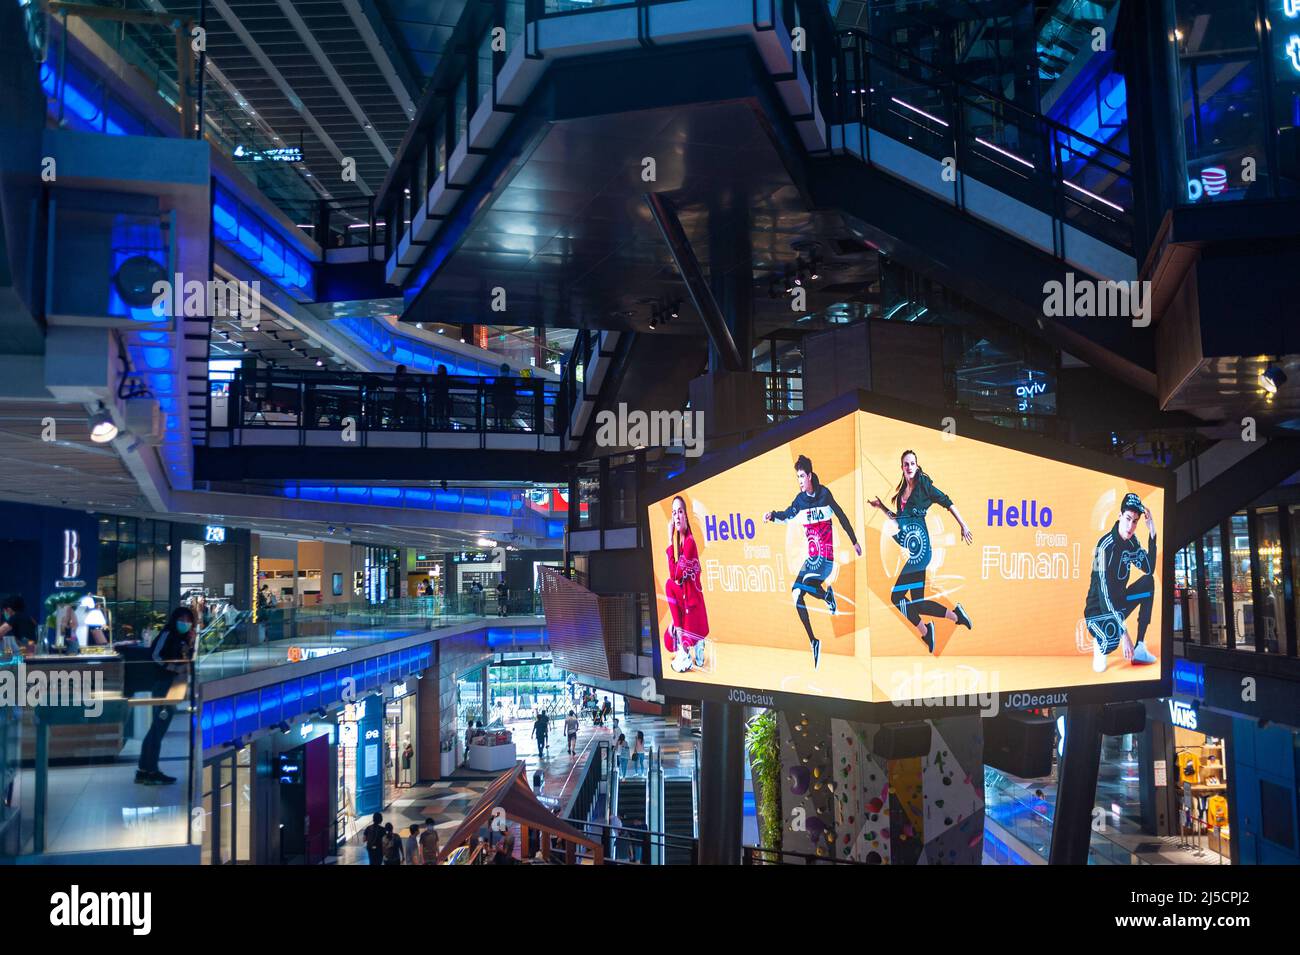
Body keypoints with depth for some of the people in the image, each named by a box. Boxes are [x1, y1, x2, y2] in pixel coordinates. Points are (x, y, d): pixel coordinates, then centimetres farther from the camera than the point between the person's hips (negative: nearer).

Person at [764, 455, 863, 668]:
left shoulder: (824, 494, -8)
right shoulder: (800, 499, 5)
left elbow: (842, 516, -1)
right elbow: (786, 516, 14)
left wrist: (854, 542, 4)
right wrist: (772, 516, -8)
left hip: (826, 554, -6)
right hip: (811, 555, 6)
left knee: (807, 585, -26)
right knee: (797, 598, -2)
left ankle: (828, 594, 4)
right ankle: (813, 642, 5)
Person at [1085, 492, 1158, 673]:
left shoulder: (1131, 541, 1)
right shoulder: (1106, 546, -25)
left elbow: (1149, 568, 3)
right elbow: (1106, 594, -29)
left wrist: (1152, 534, -7)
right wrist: (1124, 633, -33)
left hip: (1119, 602, 9)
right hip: (1098, 610, -9)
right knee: (1113, 640, -38)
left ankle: (1139, 648, 0)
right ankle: (1100, 643, 4)